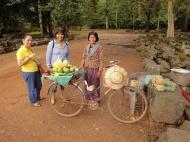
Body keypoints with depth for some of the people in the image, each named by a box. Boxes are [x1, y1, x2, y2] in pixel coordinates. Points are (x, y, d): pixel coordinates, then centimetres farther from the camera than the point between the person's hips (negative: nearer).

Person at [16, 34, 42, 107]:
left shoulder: (30, 49, 6)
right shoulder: (20, 51, -18)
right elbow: (19, 64, -23)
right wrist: (29, 57, -27)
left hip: (35, 70, 8)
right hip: (28, 72, -8)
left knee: (39, 85, 22)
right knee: (32, 87, 9)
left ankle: (37, 97, 45)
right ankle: (33, 101, 30)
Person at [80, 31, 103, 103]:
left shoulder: (99, 47, -11)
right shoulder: (86, 47, 3)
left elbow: (101, 60, -10)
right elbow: (83, 58, 9)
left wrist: (100, 70, -12)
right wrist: (81, 68, 5)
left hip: (95, 68, -4)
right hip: (87, 68, 5)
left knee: (95, 84, 8)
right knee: (87, 84, 15)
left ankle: (96, 99, 26)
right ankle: (88, 97, 34)